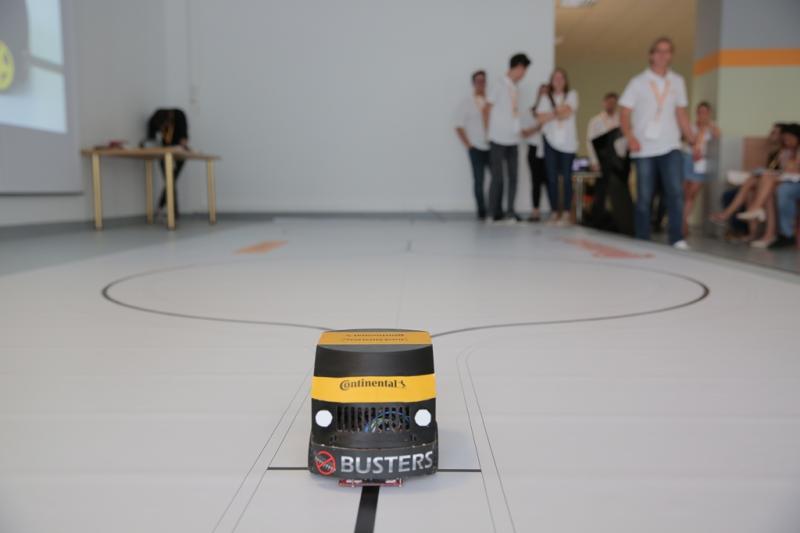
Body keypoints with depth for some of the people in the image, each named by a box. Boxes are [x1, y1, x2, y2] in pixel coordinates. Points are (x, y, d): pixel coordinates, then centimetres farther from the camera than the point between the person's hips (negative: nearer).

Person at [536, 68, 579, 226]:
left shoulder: (572, 94, 7)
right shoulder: (546, 98, 11)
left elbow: (568, 111, -9)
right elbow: (540, 118, -4)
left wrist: (552, 114, 1)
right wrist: (558, 113, -9)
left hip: (568, 142, -2)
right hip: (550, 141, 2)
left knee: (567, 178, -5)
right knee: (552, 178, 0)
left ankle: (566, 213, -4)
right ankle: (554, 212, 6)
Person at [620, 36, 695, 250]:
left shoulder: (677, 82, 12)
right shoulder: (638, 82, 3)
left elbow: (681, 114, 18)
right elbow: (624, 114, -1)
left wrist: (693, 140, 12)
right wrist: (630, 137, -17)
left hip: (670, 147, 2)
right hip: (644, 149, -2)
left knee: (676, 192, -12)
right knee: (644, 197, 1)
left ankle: (677, 239, -8)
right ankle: (642, 241, 10)